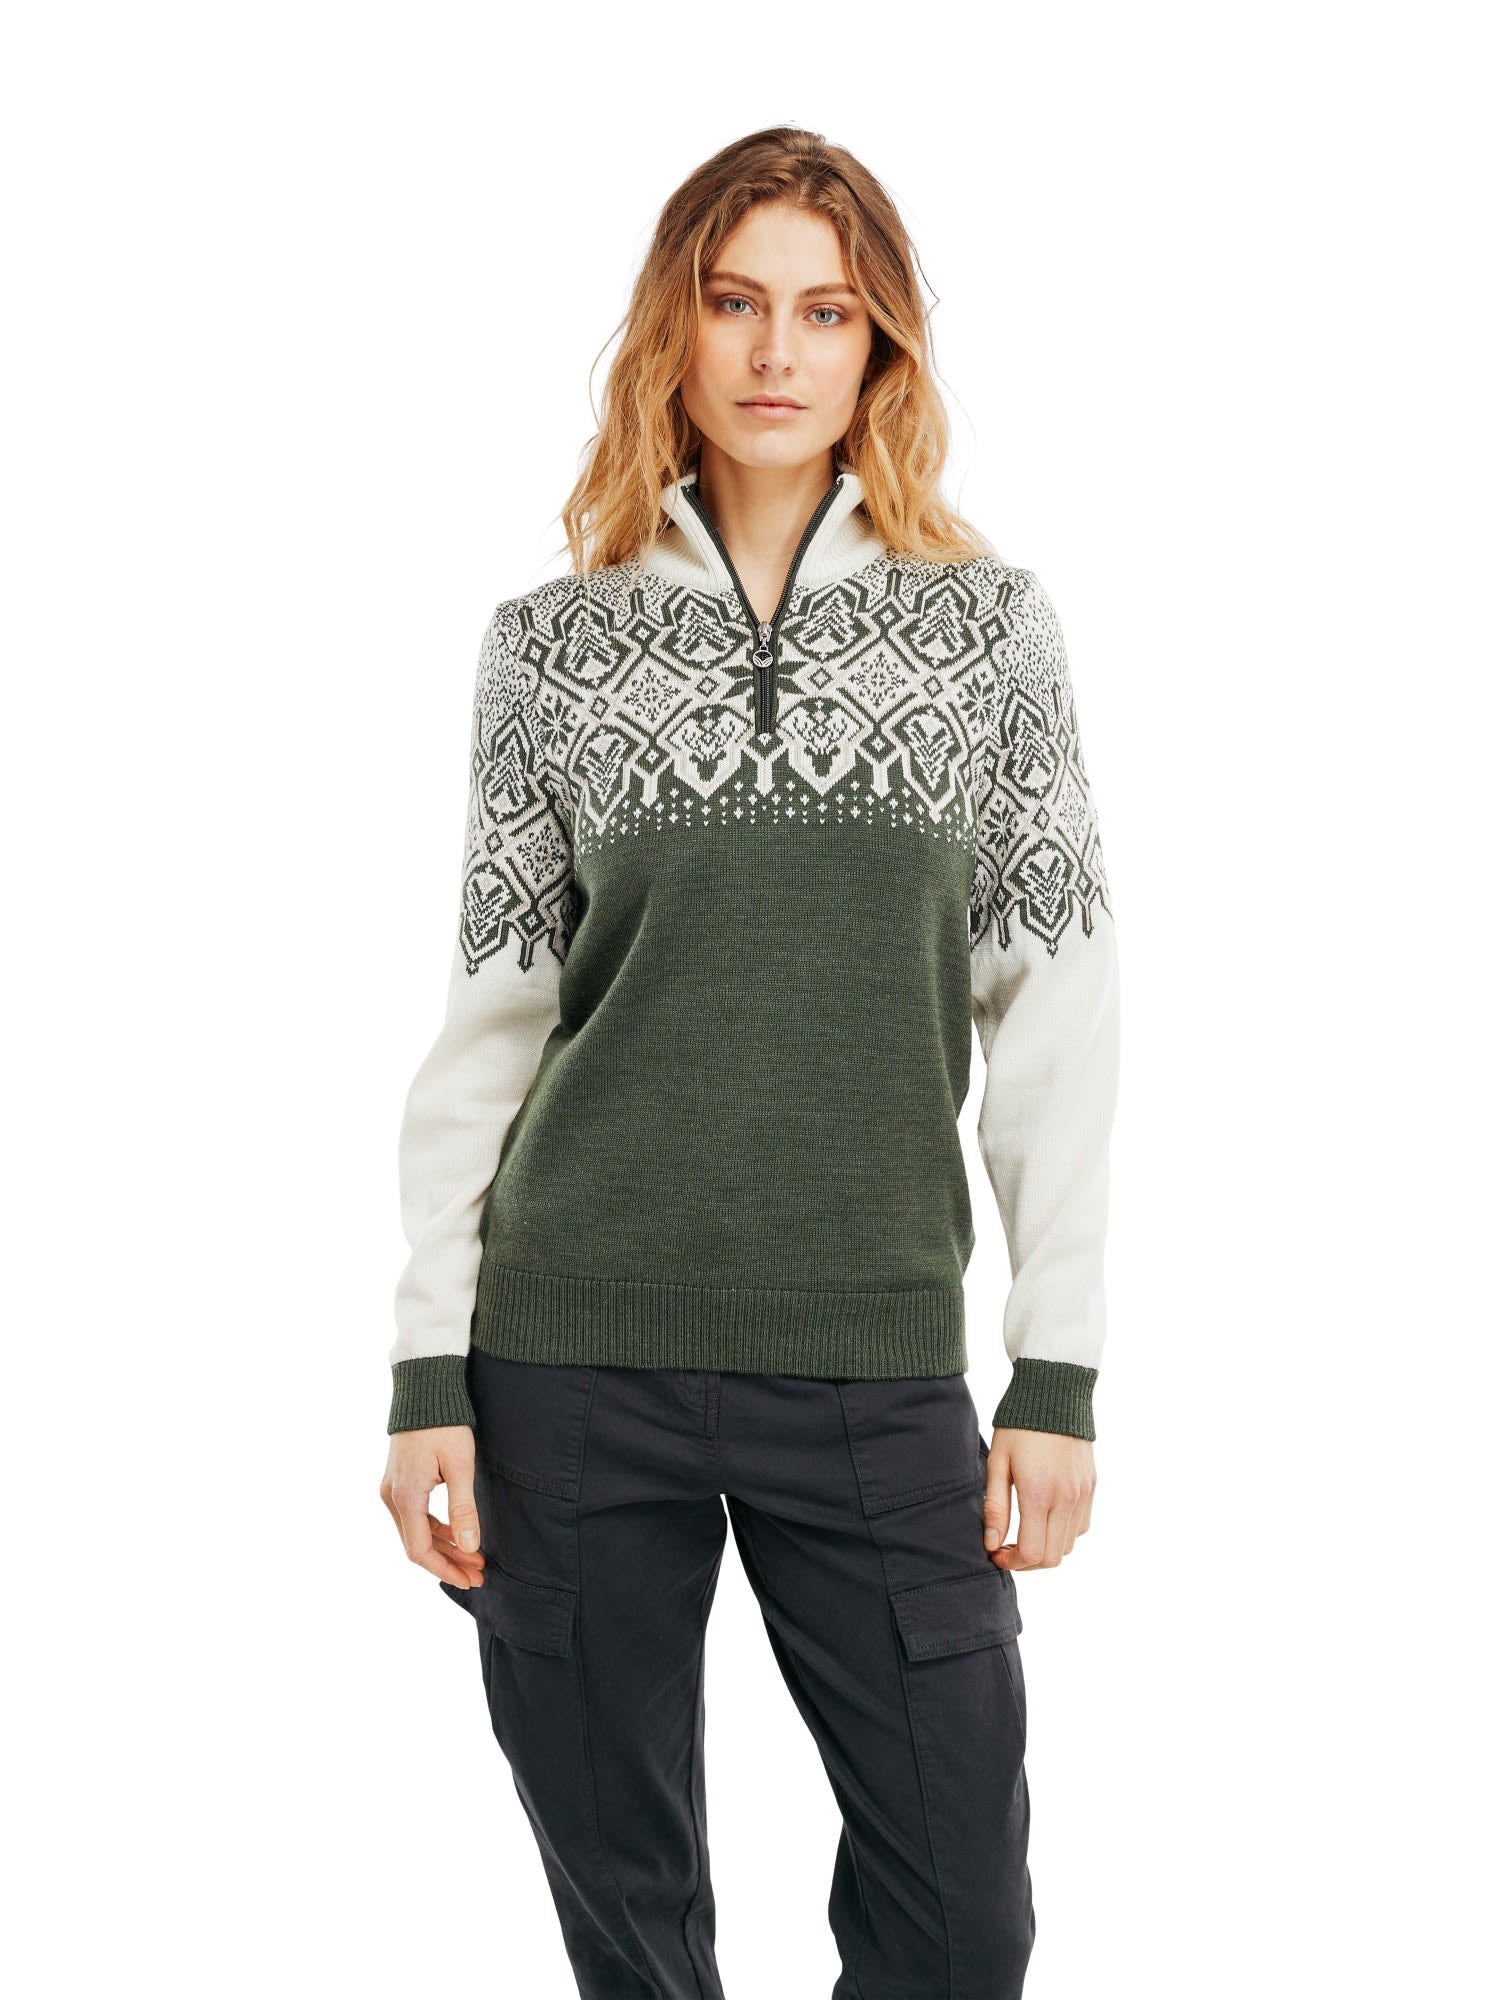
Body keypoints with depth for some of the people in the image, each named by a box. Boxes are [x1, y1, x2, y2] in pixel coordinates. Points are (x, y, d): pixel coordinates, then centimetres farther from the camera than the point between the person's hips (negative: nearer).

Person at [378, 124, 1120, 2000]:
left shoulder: (987, 618, 4)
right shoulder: (553, 639, 5)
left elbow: (1056, 1007, 3)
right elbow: (487, 1018, 5)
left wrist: (1058, 1370, -2)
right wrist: (428, 1373, 0)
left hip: (878, 1364, 0)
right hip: (573, 1360, 0)